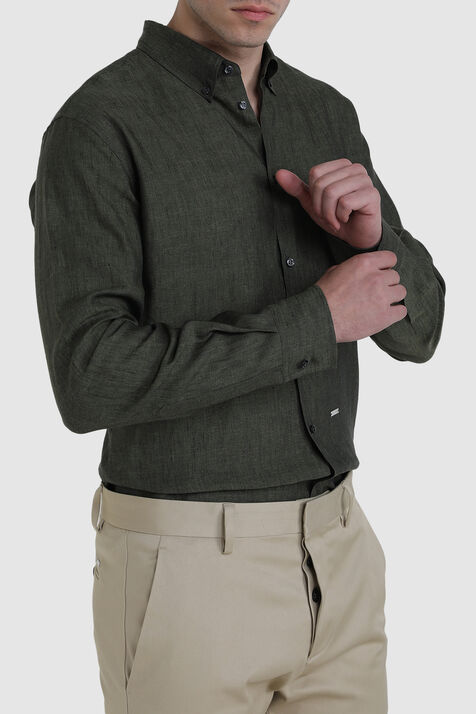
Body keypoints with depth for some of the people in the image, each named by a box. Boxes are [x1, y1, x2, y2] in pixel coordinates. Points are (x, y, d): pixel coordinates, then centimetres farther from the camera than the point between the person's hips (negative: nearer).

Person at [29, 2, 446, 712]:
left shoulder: (326, 117, 9)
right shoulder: (95, 128, -13)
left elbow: (413, 329, 7)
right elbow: (91, 382, -23)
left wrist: (371, 233, -16)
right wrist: (315, 320, -20)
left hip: (331, 556, 7)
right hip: (187, 572, -6)